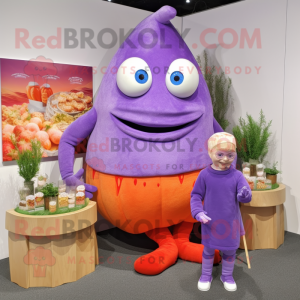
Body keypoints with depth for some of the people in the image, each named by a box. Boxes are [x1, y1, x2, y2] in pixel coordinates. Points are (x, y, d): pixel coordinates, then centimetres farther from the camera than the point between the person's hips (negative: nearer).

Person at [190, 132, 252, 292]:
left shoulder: (237, 175, -10)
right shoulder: (205, 175, -13)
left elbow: (246, 195, -15)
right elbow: (196, 195, -5)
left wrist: (244, 195, -39)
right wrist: (198, 212, -18)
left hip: (230, 222, 1)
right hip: (210, 222, -1)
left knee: (229, 250, 18)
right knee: (208, 249, 17)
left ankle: (227, 276, 42)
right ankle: (206, 275, 40)